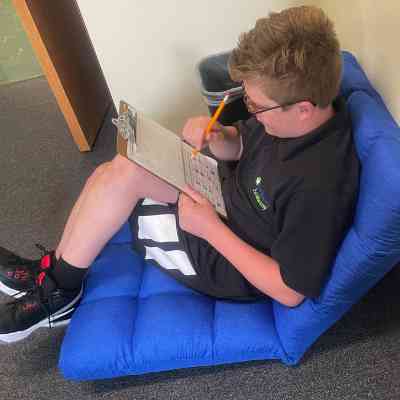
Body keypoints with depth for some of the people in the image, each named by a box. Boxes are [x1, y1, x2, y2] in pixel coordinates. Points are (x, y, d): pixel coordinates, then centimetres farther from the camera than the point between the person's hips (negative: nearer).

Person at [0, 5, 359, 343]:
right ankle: (54, 269, 11)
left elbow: (290, 292, -25)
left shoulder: (318, 188, -33)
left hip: (229, 262, -8)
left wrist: (212, 228, -25)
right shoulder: (305, 104, -10)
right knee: (121, 169, -5)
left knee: (123, 174, -21)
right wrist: (216, 136, -17)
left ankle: (60, 291, 2)